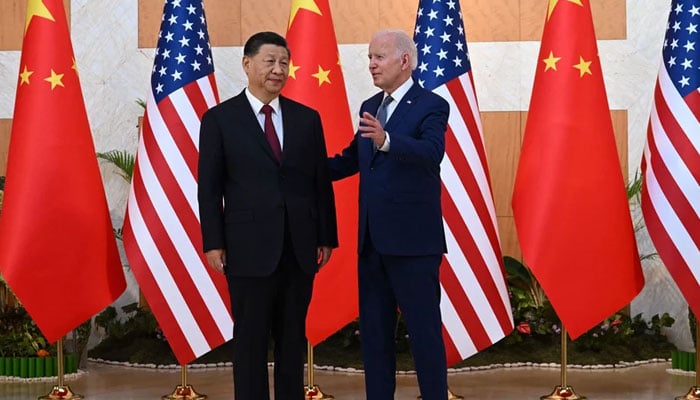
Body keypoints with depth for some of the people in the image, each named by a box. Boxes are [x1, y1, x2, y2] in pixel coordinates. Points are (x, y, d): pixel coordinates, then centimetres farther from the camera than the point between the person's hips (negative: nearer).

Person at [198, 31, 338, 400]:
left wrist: (326, 237, 6)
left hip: (299, 248, 3)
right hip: (249, 248, -3)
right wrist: (213, 243, -6)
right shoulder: (219, 119, 1)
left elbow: (321, 183, 10)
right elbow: (209, 187, -1)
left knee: (293, 338, 10)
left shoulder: (307, 118, 9)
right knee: (251, 340, 5)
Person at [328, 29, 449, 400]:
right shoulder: (370, 107, 14)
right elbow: (352, 159, 24)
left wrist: (386, 141, -43)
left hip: (413, 239, -7)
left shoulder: (431, 105, -8)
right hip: (371, 239, 8)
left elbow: (432, 152, -26)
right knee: (373, 330, 13)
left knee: (424, 330, -1)